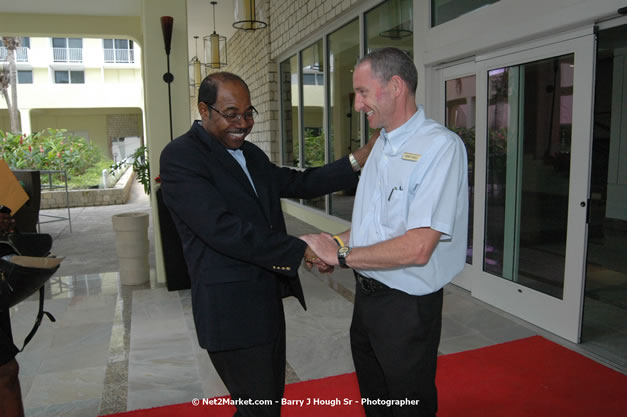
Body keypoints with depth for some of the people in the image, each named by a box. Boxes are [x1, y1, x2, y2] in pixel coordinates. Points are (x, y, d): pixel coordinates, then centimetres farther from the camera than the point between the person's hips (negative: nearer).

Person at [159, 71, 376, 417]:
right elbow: (223, 229, -25)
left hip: (267, 297, 8)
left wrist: (358, 159, 1)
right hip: (232, 307, -8)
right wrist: (301, 251, -23)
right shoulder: (180, 156, -15)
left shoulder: (250, 153, 12)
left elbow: (299, 184, 12)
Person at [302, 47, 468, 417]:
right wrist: (337, 243, -2)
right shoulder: (382, 146, 10)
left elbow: (417, 248, -27)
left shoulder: (441, 146, -20)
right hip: (367, 296, 8)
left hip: (407, 306, -8)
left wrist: (341, 255, -18)